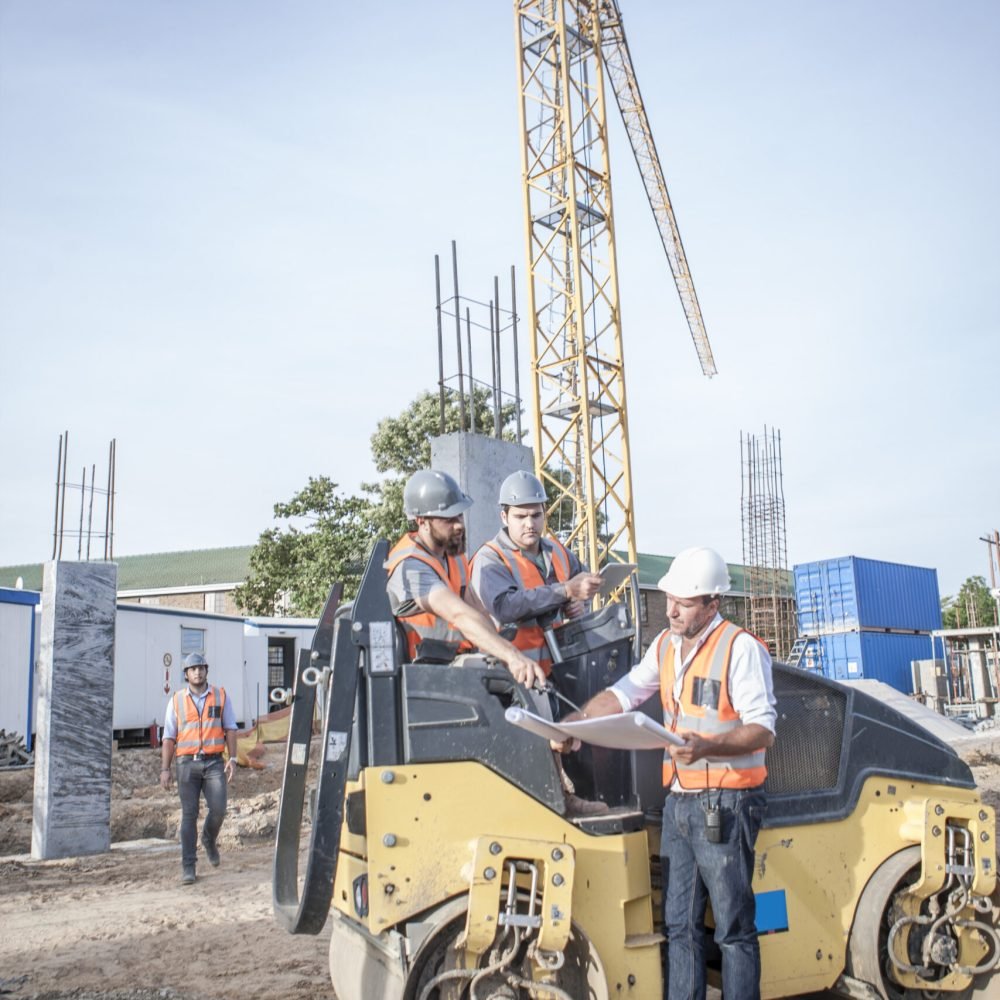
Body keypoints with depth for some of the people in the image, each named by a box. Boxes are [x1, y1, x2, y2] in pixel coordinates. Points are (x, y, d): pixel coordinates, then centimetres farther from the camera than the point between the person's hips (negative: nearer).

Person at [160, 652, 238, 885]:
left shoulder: (220, 696, 9)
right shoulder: (176, 700, 7)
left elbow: (230, 729, 8)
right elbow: (169, 737, 7)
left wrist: (233, 758, -3)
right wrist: (165, 769, 0)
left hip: (214, 762, 0)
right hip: (187, 763, 0)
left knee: (218, 809, -10)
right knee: (189, 814, -2)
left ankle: (209, 840, 22)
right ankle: (188, 867, 4)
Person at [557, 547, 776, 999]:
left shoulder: (741, 648, -12)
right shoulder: (666, 644, 10)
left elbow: (763, 729, -16)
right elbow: (623, 694, 10)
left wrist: (708, 748, -32)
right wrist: (575, 721, -5)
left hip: (725, 804, -7)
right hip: (678, 800, 7)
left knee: (733, 927, 3)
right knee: (680, 924, 13)